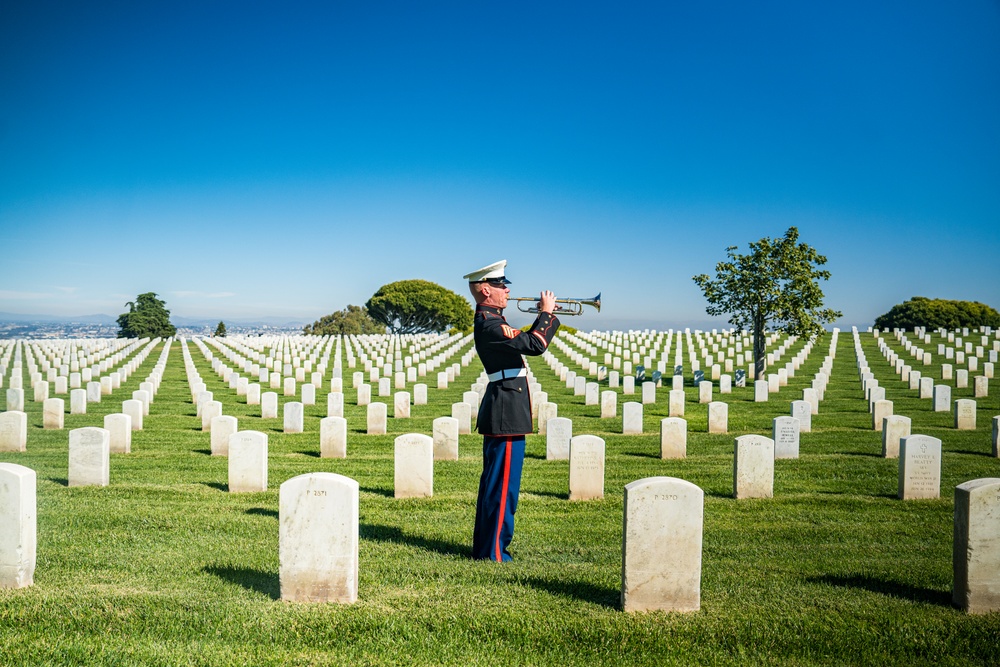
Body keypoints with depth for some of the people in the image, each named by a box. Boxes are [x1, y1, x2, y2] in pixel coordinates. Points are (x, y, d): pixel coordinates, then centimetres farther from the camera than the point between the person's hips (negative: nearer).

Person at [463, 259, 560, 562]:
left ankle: (485, 547, 24)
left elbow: (525, 343, 22)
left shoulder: (491, 321, 16)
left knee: (494, 483, 16)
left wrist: (542, 317, 12)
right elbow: (535, 345, -24)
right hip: (507, 414, -11)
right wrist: (547, 313, -11)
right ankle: (493, 552, 1)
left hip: (502, 411, 11)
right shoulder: (489, 323, -17)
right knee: (503, 485, -5)